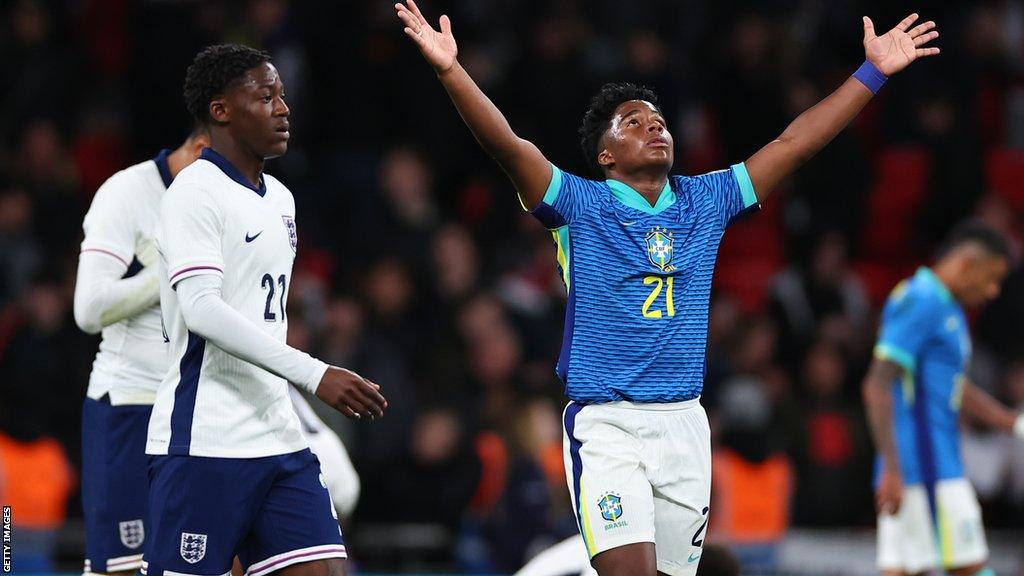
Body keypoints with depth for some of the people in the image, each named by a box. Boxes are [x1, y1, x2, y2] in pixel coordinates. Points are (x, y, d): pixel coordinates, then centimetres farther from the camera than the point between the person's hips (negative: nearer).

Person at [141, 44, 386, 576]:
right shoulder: (196, 192, -10)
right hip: (204, 445, -8)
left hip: (277, 439, 8)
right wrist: (312, 374, -27)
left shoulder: (279, 198, 17)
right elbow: (200, 310, -22)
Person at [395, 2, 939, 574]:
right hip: (606, 425, -5)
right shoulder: (581, 205, 0)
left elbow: (794, 143, 13)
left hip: (685, 424, 5)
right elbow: (508, 145, -14)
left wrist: (873, 72, 11)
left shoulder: (705, 202, 12)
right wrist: (451, 70, -29)